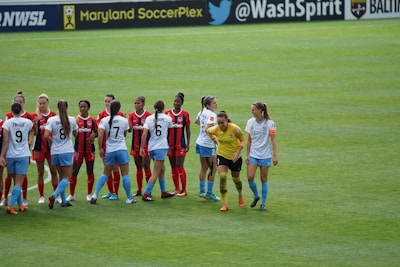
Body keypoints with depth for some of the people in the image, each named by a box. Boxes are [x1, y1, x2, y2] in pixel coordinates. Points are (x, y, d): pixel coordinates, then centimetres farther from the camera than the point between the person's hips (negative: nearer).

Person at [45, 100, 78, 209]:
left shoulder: (51, 120, -6)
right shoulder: (72, 120, -4)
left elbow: (46, 135, -15)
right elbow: (75, 134, 11)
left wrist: (51, 141, 5)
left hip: (55, 152, 2)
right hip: (67, 151, -2)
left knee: (61, 177, 17)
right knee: (66, 178, 0)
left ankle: (64, 201, 17)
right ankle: (54, 195, -23)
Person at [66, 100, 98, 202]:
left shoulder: (92, 120, 3)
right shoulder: (76, 119, -1)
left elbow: (96, 132, 10)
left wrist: (93, 135, -12)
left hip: (89, 149, 1)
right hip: (78, 149, -1)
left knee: (90, 171, 5)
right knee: (74, 171, -2)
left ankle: (89, 194, 15)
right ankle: (71, 194, 7)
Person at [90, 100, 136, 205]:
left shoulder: (104, 120, -4)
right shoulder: (124, 120, -3)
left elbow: (100, 136, -11)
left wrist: (100, 148, -1)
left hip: (109, 151, 2)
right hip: (122, 149, -2)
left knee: (105, 174, 12)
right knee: (125, 174, 5)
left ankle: (95, 195, -1)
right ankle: (129, 198, 8)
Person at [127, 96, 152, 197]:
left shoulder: (148, 115, -6)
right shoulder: (131, 115, 4)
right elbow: (129, 129, -6)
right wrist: (127, 119, -19)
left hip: (145, 144, -4)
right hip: (135, 144, 4)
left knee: (146, 166, -5)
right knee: (138, 167, 9)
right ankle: (139, 190, 13)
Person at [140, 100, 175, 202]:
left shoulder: (149, 118, 1)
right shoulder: (167, 118, -2)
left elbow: (144, 134, -7)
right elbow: (170, 127, 19)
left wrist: (141, 147, -3)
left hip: (151, 147, 4)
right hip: (161, 147, -4)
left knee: (162, 169, 21)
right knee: (156, 173, -3)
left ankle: (164, 192, 28)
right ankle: (146, 194, -10)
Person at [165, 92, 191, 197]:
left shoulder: (185, 114, -3)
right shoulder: (167, 113, 2)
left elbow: (188, 130, 2)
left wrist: (188, 144, -2)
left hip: (181, 144, -3)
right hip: (170, 144, 3)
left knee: (179, 166, -7)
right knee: (173, 166, 7)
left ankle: (184, 190, -2)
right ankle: (177, 189, 15)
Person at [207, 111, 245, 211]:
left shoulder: (235, 129, -25)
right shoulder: (215, 129, -18)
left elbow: (242, 140, -10)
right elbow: (208, 131, 7)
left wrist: (238, 152, -19)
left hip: (234, 157, -1)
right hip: (222, 155, 1)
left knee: (236, 178, 16)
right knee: (222, 177, -18)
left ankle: (240, 196, 48)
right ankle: (225, 204, -13)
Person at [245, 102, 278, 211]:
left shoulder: (270, 123, -9)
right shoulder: (251, 122, 2)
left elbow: (273, 140, -6)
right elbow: (249, 140, 8)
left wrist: (275, 156, -11)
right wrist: (247, 155, 5)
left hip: (265, 155, -3)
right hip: (253, 154, 3)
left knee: (264, 179, 2)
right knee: (250, 177, -10)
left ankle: (263, 203, 13)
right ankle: (256, 196, 16)